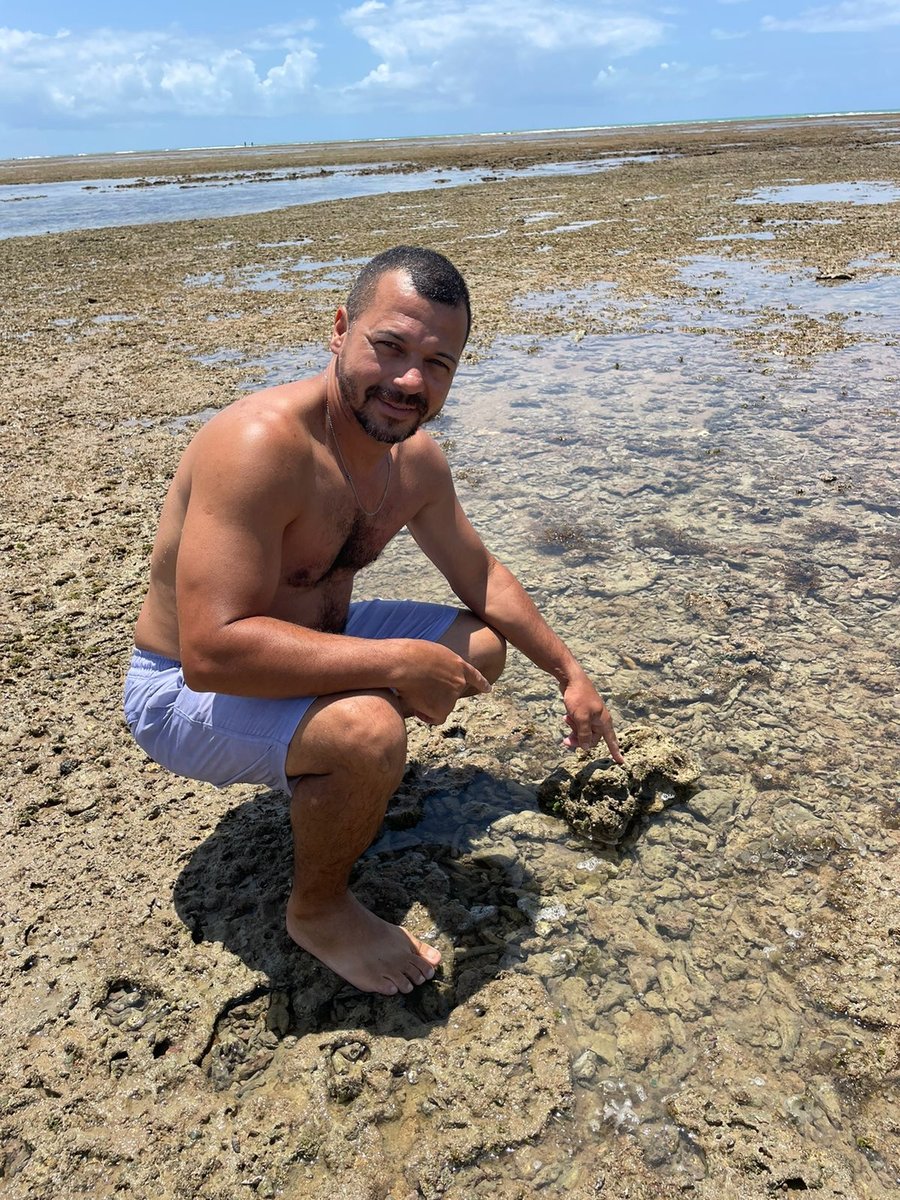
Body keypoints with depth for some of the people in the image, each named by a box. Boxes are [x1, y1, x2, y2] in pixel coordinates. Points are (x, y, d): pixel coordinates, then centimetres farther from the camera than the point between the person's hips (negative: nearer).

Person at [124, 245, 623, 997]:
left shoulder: (416, 460, -5)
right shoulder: (263, 442, -32)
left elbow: (481, 575, 9)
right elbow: (212, 650, -38)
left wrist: (570, 674, 9)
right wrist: (399, 663, -34)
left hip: (306, 641, 8)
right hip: (187, 687, -8)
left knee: (483, 647, 7)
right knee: (369, 732, -35)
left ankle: (340, 778, 17)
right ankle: (319, 910, -3)